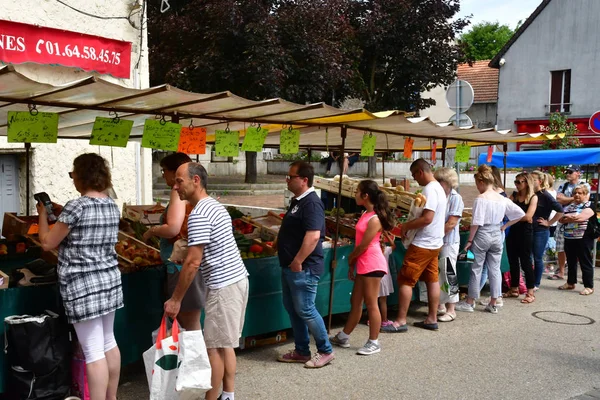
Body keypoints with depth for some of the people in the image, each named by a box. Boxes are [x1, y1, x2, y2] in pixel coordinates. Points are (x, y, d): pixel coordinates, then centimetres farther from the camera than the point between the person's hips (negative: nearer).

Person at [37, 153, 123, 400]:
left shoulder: (76, 206, -17)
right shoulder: (112, 206, 7)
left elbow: (47, 243, -8)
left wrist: (43, 214, 7)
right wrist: (60, 214, 24)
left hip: (83, 286, -8)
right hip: (109, 280, 8)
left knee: (94, 352, -3)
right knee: (108, 342, 18)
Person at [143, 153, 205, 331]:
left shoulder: (178, 191, -13)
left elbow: (173, 229, -24)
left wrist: (151, 231, -7)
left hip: (183, 264, -10)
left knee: (190, 325, -1)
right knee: (184, 319, 19)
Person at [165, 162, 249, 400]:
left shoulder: (199, 215, -17)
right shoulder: (215, 206, 14)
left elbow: (193, 262, -19)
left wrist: (175, 299, -13)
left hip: (224, 286, -10)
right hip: (236, 279, 10)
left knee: (214, 347, 0)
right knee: (225, 344, 16)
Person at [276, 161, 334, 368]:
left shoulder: (311, 203, -19)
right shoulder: (297, 201, 13)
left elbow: (313, 236, -29)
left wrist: (298, 261, -25)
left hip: (303, 268, -10)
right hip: (290, 266, 10)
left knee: (305, 310, -2)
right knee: (292, 309, 15)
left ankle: (326, 351, 13)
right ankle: (301, 351, 26)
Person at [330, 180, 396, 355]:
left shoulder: (375, 219, -19)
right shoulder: (366, 214, 10)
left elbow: (363, 246, -17)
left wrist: (350, 258, -1)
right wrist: (352, 265, 12)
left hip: (372, 265, -9)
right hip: (363, 265, 9)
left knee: (371, 304, 0)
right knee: (355, 301, 16)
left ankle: (374, 343, 11)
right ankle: (343, 336, 27)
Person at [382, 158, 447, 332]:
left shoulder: (429, 189, -19)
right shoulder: (439, 187, 12)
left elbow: (427, 218, -26)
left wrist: (407, 226, -14)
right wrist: (411, 225, 10)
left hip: (422, 245, -10)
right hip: (435, 243, 10)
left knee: (405, 280, -4)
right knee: (432, 280, 12)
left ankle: (401, 321, 0)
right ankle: (432, 319, 19)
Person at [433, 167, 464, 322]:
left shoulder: (456, 198, -10)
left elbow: (451, 224, -16)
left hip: (448, 242, -6)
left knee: (449, 274, -1)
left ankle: (451, 310, 9)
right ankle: (440, 305, 25)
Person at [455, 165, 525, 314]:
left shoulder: (481, 199, -14)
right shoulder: (502, 199, 4)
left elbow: (476, 223, -16)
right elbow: (520, 213, 9)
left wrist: (469, 240, -9)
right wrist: (505, 226, 14)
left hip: (482, 235, -5)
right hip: (497, 235, 5)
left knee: (476, 268, 4)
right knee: (495, 269, 9)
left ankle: (469, 303, 13)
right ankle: (493, 304, 15)